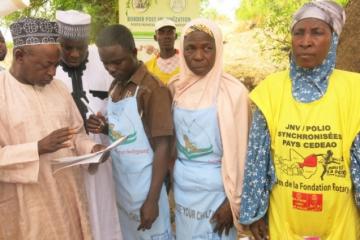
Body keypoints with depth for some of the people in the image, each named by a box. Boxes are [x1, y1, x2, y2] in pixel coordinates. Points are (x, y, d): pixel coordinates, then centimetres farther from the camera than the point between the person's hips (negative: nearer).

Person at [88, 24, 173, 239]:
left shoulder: (153, 89, -16)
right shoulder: (115, 86, 6)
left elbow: (162, 147, -17)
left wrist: (152, 199, -18)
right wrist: (105, 128, -6)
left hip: (144, 186, -7)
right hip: (118, 183, 7)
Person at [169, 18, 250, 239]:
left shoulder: (233, 91, -14)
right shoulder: (176, 87, 0)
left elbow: (239, 150, -12)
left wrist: (233, 200, -10)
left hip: (216, 188, -4)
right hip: (182, 186, 4)